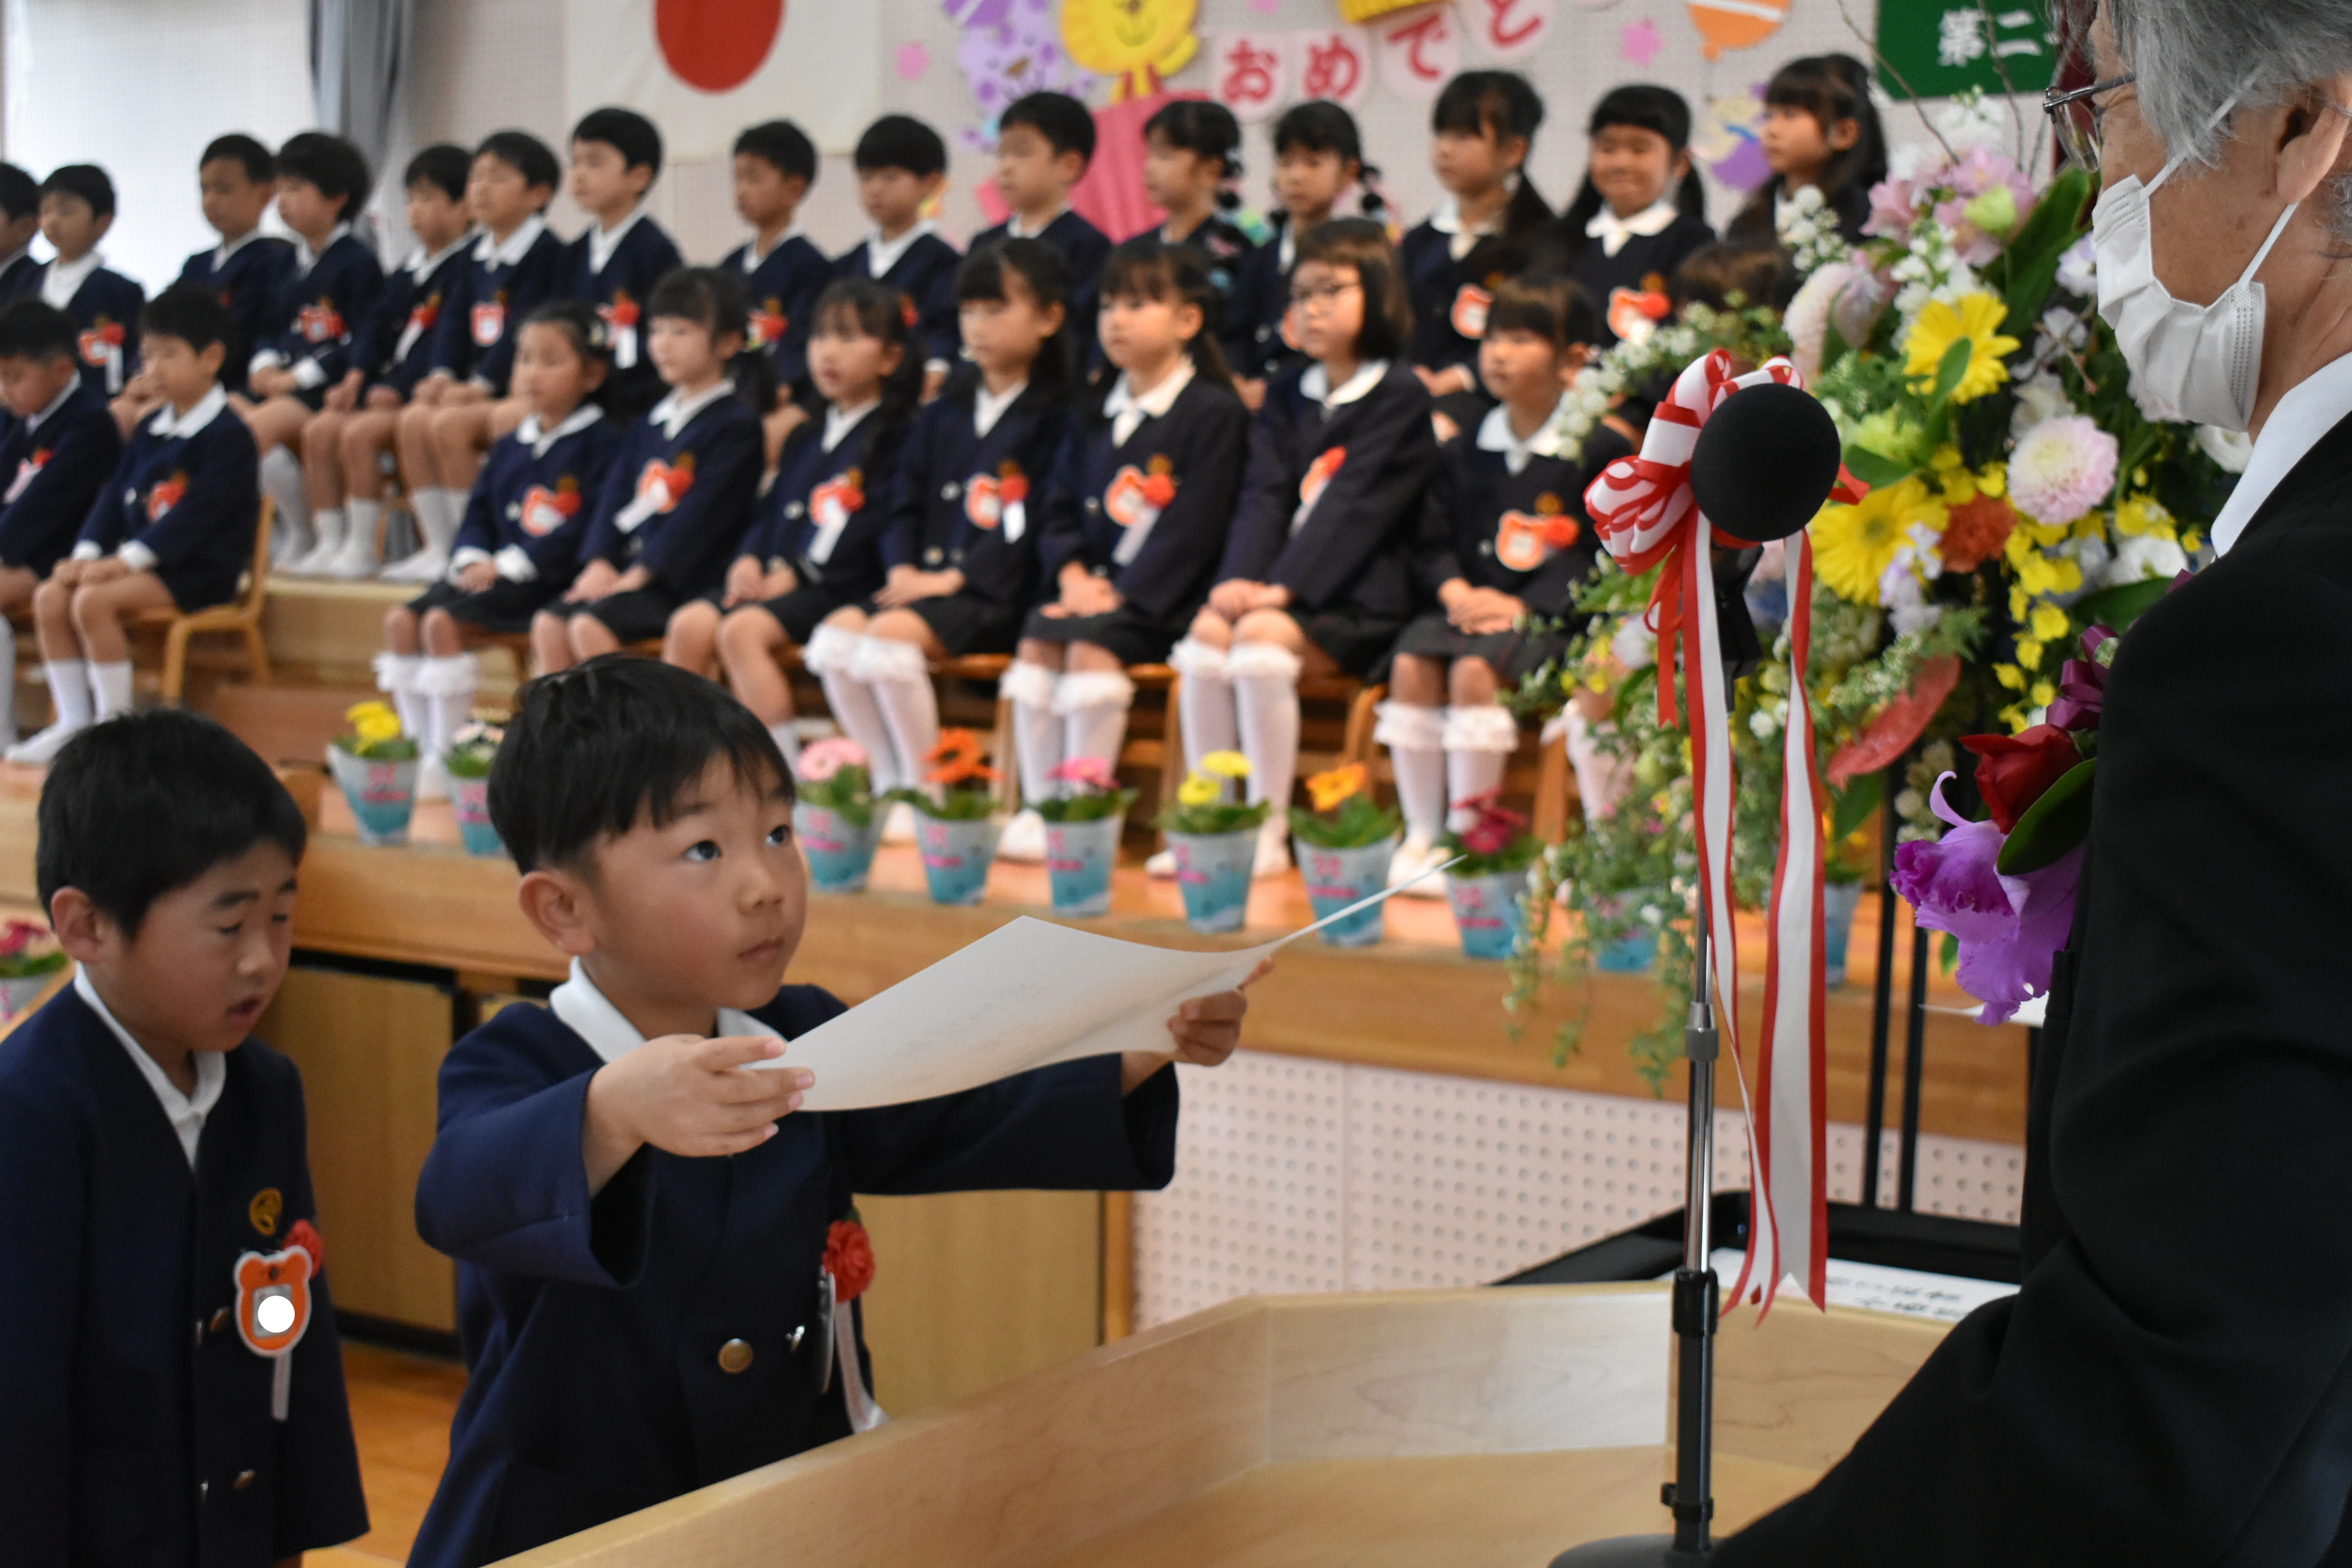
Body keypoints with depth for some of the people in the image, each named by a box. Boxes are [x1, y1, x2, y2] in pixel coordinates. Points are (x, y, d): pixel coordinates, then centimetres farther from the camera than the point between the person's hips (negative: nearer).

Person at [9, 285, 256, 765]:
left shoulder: (229, 436, -11)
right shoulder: (152, 430, 16)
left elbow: (197, 513, -20)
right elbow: (115, 493, 12)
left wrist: (129, 559, -25)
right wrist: (87, 553, -5)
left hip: (199, 572, -9)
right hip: (140, 559, 9)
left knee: (93, 600, -28)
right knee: (50, 597, -8)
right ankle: (73, 722, -3)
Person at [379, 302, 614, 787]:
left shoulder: (598, 442, -6)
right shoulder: (509, 447, 19)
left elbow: (588, 528, -16)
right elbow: (478, 513, 19)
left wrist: (508, 564, -17)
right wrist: (472, 559, -4)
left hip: (544, 581, -8)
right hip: (491, 571, 8)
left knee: (442, 620, -26)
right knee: (400, 618, -11)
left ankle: (448, 758, -18)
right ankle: (419, 747, -5)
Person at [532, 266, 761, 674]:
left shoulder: (736, 423, -6)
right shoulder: (651, 423, 20)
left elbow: (702, 511, -14)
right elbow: (616, 495, 15)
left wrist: (640, 575, -18)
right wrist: (599, 562, -3)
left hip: (680, 580, -8)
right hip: (623, 570, 8)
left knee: (590, 625, -26)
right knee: (548, 624, -9)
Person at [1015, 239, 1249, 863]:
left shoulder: (1214, 412, -5)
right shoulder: (1096, 413, 18)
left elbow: (1193, 528, -13)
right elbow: (1061, 507, 15)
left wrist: (1125, 596, -19)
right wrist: (1072, 575, -4)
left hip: (1162, 597, -6)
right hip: (1094, 586, 6)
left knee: (1090, 648, -29)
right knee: (1036, 642, -19)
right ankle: (1039, 805, -16)